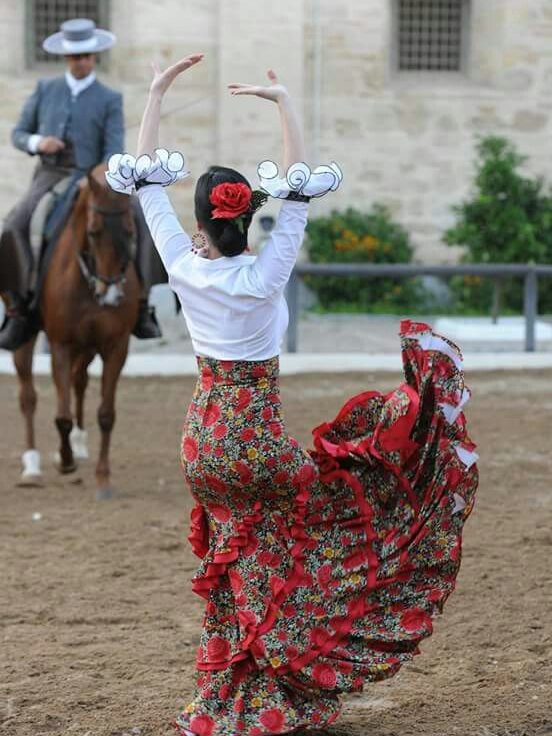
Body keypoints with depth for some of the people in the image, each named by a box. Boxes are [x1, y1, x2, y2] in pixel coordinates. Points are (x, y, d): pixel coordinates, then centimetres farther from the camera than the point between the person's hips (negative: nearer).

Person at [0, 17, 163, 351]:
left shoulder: (110, 100, 4)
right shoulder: (45, 90, 10)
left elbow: (113, 152, -4)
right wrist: (37, 142, -11)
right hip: (50, 177, 1)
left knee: (142, 223, -23)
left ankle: (139, 306, -11)